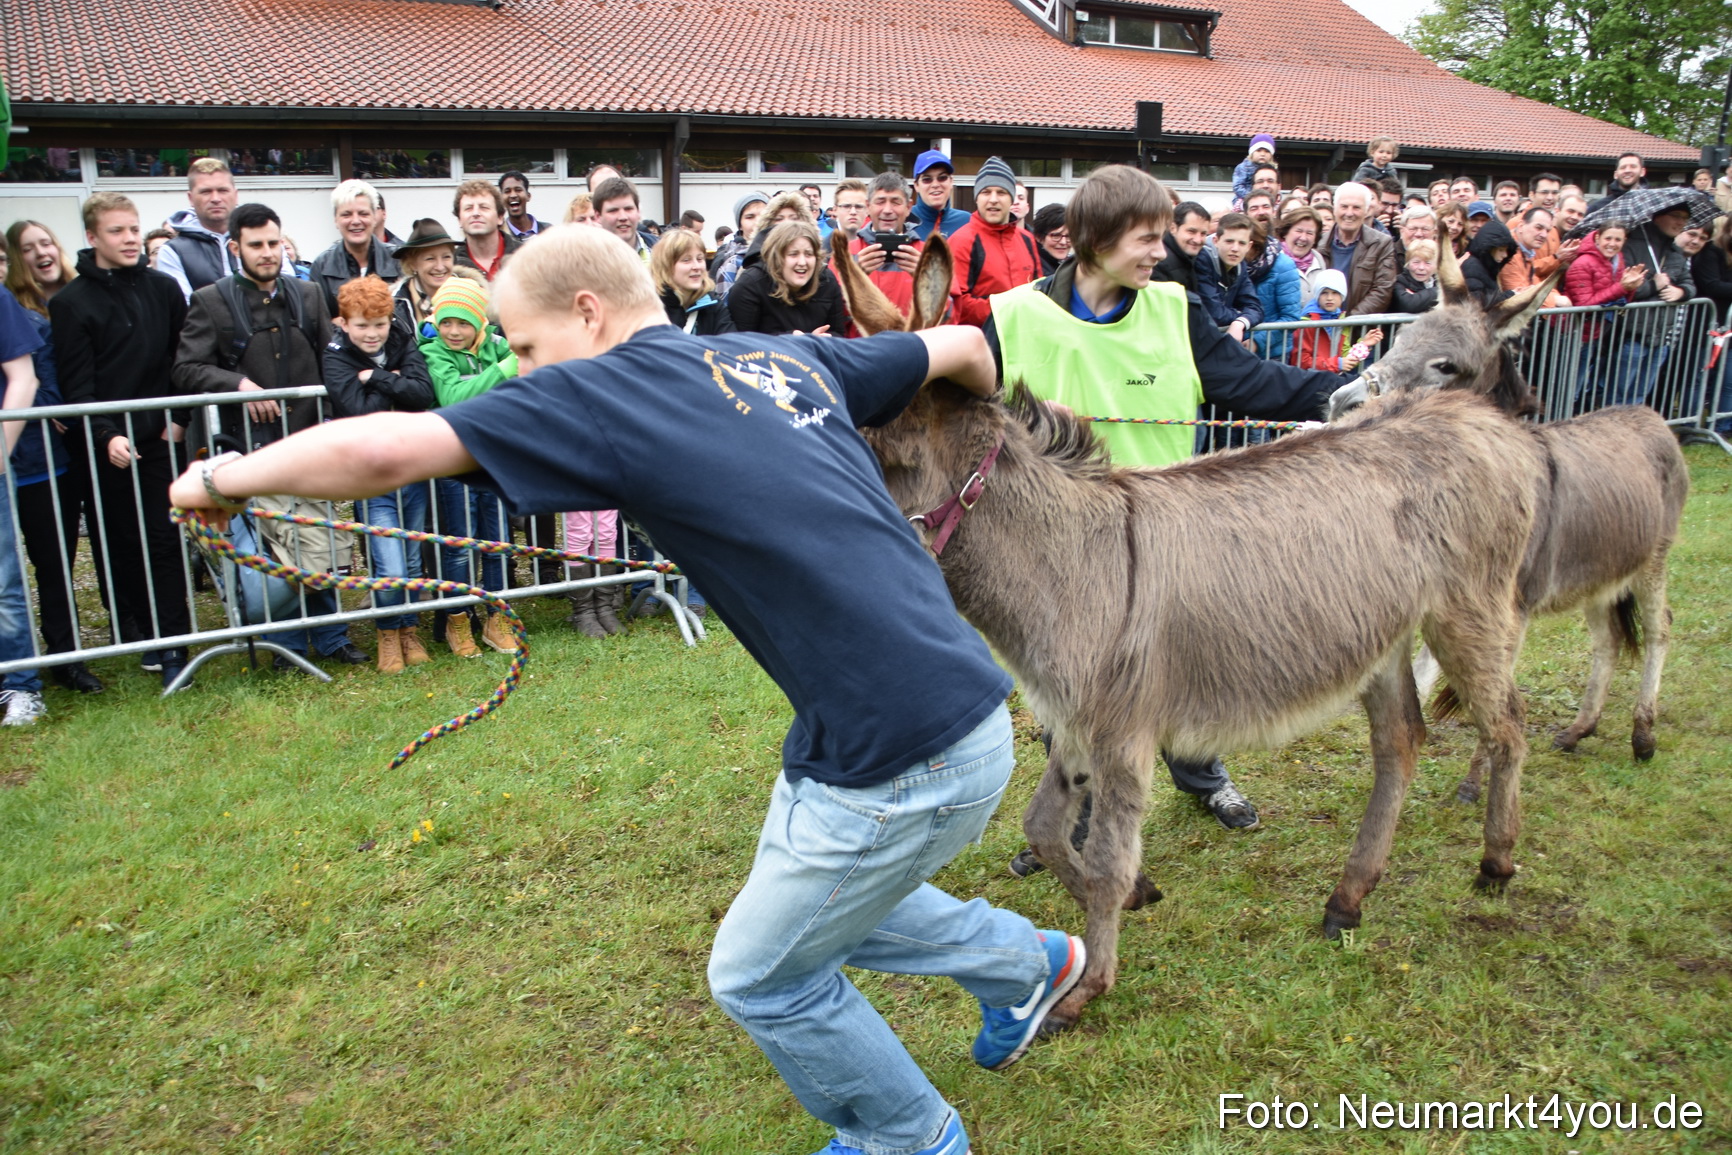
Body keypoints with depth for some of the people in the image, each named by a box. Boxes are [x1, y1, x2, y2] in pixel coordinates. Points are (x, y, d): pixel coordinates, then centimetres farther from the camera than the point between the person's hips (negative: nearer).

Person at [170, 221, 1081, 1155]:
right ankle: (1026, 963, 47)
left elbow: (380, 452, -16)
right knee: (813, 892, 31)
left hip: (910, 759, -8)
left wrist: (223, 477, 3)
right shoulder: (789, 357, 10)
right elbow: (960, 343, 21)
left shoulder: (609, 390, -11)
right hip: (956, 705, 9)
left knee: (761, 976, 16)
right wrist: (984, 414, 44)